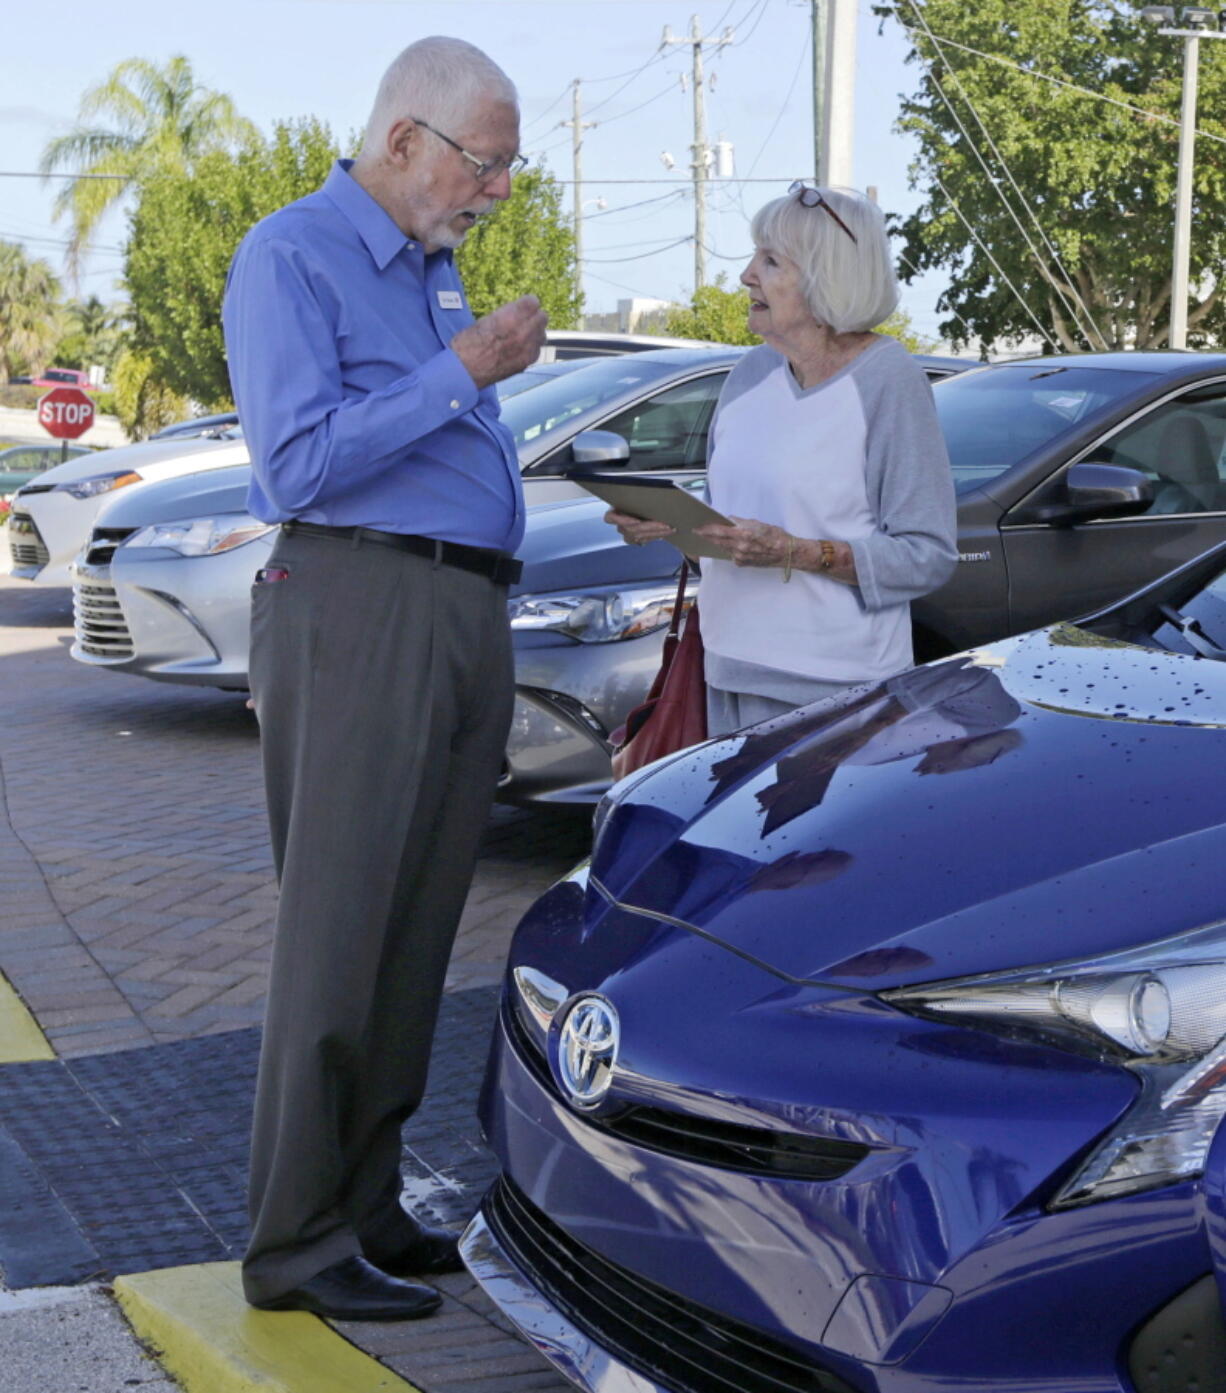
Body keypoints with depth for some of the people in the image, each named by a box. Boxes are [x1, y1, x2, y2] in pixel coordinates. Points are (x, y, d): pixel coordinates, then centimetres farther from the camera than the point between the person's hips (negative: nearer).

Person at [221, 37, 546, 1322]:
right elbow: (300, 460, -16)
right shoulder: (292, 256, -5)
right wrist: (459, 373, -15)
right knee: (339, 934, -8)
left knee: (415, 939, 8)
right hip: (362, 610, -8)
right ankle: (297, 1244, -2)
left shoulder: (433, 269, 22)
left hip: (469, 619, 9)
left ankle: (368, 1207, 16)